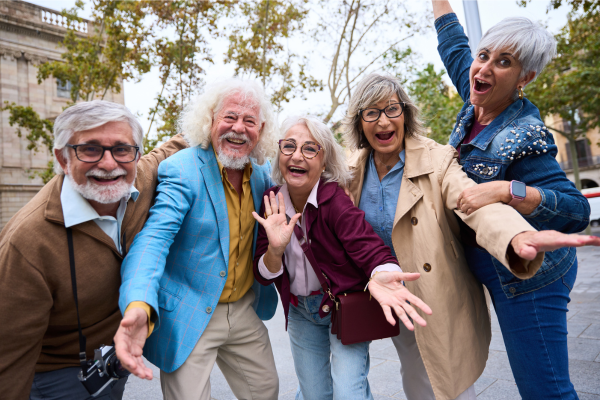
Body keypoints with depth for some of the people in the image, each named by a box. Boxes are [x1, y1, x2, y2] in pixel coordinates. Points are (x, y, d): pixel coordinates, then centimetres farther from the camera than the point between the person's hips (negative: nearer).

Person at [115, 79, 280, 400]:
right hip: (189, 318, -5)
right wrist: (139, 306, -46)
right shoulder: (182, 171, -18)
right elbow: (154, 237, -30)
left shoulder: (262, 171, 0)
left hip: (245, 310, 6)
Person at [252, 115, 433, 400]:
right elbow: (263, 275, -10)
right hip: (300, 311, 4)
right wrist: (275, 248, -31)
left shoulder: (336, 200, -23)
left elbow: (371, 250, -31)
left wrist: (380, 275, -54)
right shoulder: (271, 202, -11)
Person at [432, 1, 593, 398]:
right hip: (506, 272, 8)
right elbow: (455, 46, 17)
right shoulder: (477, 104, 1)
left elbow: (577, 210, -25)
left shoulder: (522, 137, -23)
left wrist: (505, 191, -36)